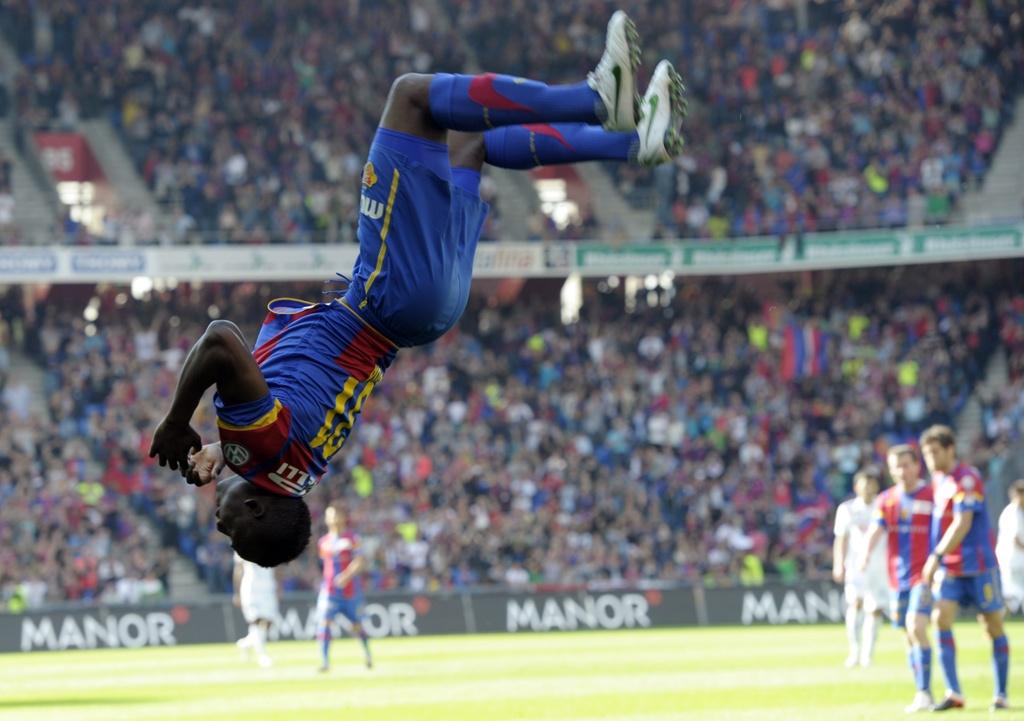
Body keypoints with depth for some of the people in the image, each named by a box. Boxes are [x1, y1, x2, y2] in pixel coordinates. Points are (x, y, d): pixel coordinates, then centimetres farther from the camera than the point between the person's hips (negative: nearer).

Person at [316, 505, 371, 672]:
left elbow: (358, 562, -15)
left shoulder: (352, 539, -5)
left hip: (351, 592, -2)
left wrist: (347, 575, -31)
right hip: (330, 592, 2)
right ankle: (324, 661, -15)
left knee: (357, 626, 10)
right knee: (324, 622, -16)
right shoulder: (324, 542, 6)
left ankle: (367, 652, 38)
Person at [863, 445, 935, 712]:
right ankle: (922, 696, 18)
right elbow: (877, 530, -5)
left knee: (916, 627, -20)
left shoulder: (932, 496, -2)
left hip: (925, 575, -5)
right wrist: (866, 553, -24)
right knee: (910, 636, 9)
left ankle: (924, 692, -19)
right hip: (898, 577, 5)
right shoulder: (886, 500, 8)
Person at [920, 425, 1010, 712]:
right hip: (949, 567, 6)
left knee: (993, 625, 3)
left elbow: (962, 524, -22)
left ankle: (1001, 694, 13)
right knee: (941, 618, -11)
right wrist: (938, 562, 15)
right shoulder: (937, 479, 9)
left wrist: (937, 556, -24)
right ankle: (954, 693, -13)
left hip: (978, 565, -6)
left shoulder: (966, 479, -15)